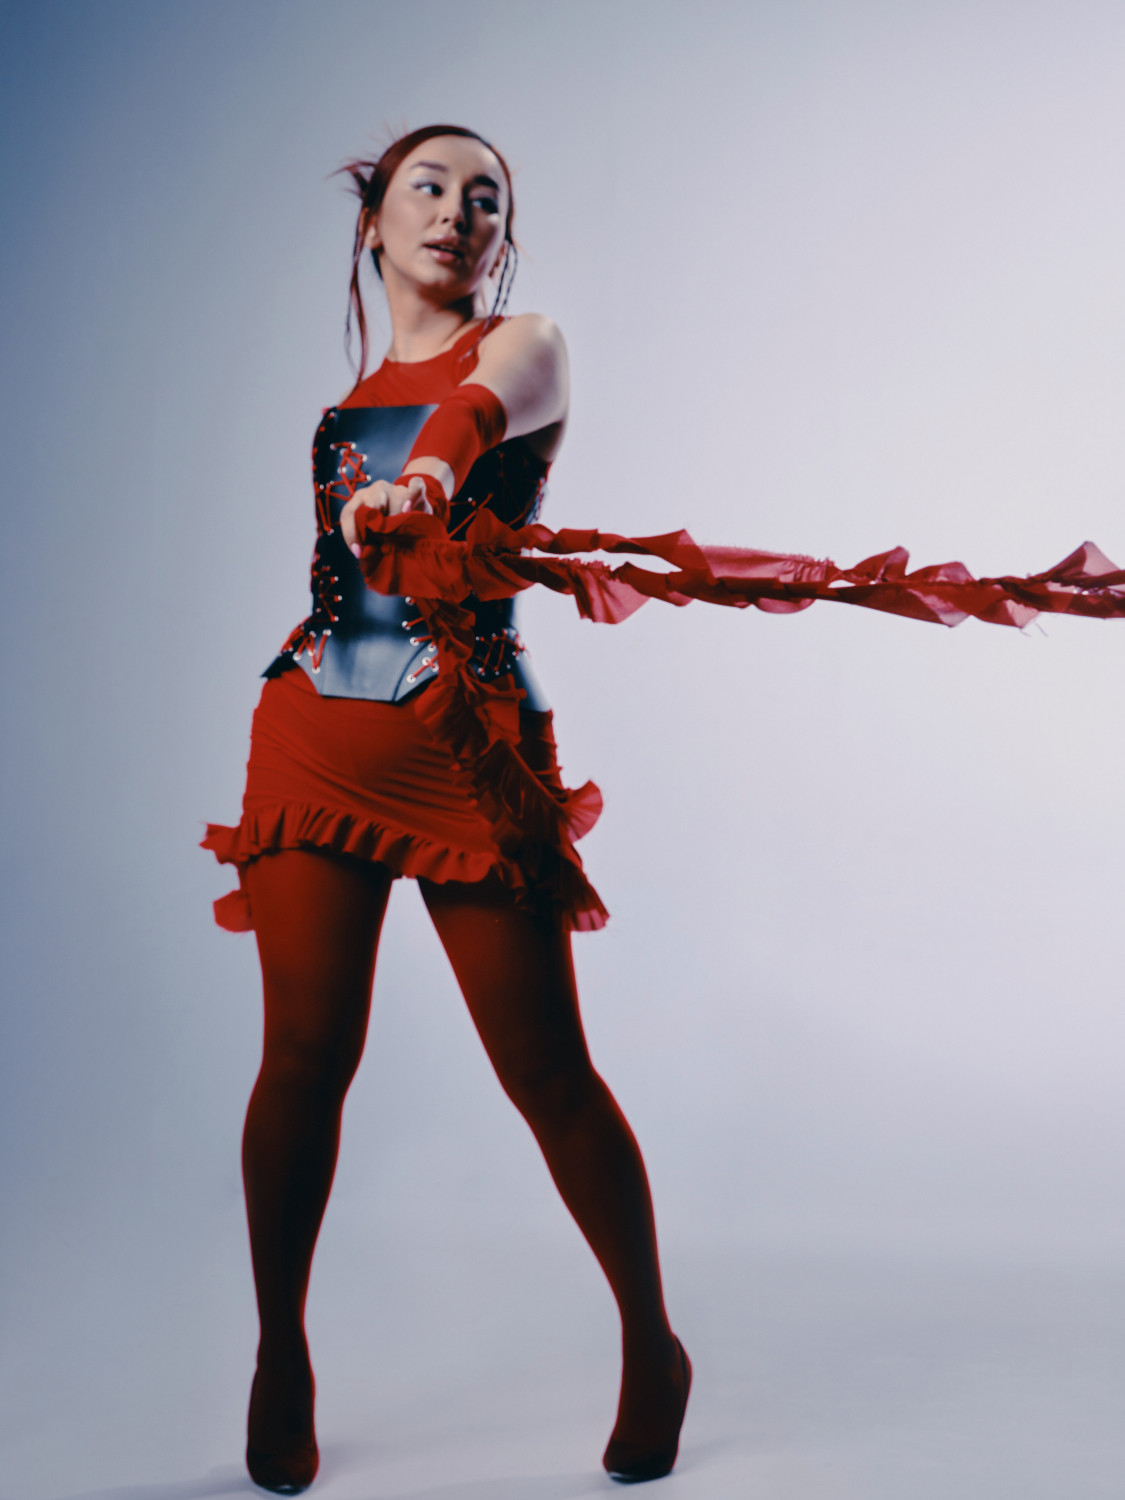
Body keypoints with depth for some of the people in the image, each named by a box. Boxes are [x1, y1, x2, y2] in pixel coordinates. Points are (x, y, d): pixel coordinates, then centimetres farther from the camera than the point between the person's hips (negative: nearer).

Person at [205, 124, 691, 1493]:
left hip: (466, 748, -4)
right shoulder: (350, 397, 18)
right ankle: (280, 1361, 17)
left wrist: (418, 479, -42)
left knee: (546, 1070, -3)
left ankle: (652, 1347, 17)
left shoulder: (523, 348, 3)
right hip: (316, 733, 4)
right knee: (305, 1047, -1)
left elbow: (478, 411, -21)